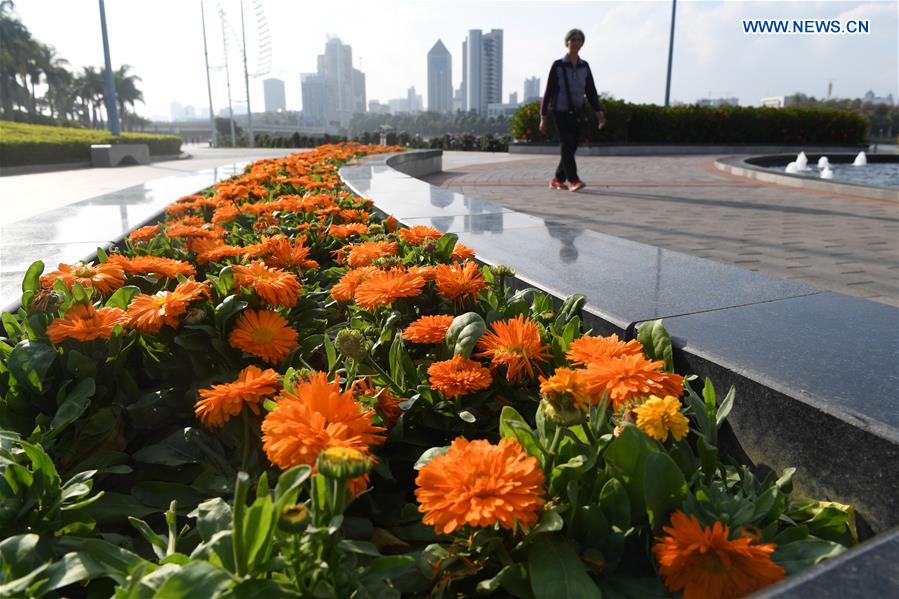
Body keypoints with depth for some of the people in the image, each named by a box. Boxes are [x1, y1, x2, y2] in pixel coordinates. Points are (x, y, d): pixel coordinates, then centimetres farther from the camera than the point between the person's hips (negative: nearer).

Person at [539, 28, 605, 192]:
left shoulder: (585, 66, 9)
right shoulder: (558, 65, -2)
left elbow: (591, 91, 7)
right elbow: (548, 91, -1)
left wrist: (599, 112, -7)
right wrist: (543, 117, -3)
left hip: (577, 113, 5)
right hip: (561, 112, -4)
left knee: (571, 147, 5)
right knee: (567, 146, -15)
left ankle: (557, 180, 17)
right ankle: (573, 180, -17)